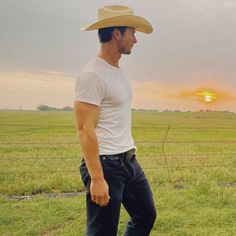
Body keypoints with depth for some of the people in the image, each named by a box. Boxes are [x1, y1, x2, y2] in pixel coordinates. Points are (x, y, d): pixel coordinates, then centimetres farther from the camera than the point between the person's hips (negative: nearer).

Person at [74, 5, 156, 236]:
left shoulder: (118, 71, 11)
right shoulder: (93, 75, -17)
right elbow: (85, 130, -21)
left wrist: (129, 157, 18)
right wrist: (97, 179, -23)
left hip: (129, 162, 10)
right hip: (106, 165, -9)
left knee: (146, 215, 21)